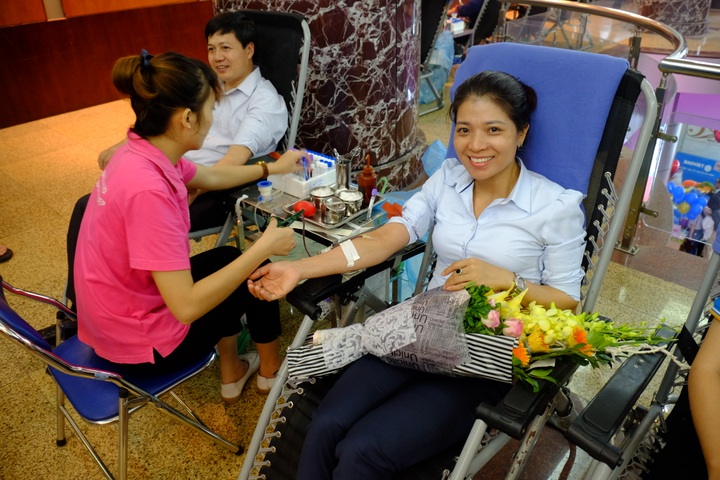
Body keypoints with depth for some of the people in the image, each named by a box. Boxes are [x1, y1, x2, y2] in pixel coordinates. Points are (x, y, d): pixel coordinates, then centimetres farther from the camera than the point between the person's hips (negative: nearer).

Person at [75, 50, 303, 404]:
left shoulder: (143, 151, -6)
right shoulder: (148, 189, -35)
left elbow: (211, 177, 14)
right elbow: (187, 306, -33)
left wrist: (272, 168, 22)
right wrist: (263, 248, -27)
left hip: (120, 314, 8)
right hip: (143, 344, -8)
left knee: (227, 258, 24)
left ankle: (232, 375, 39)